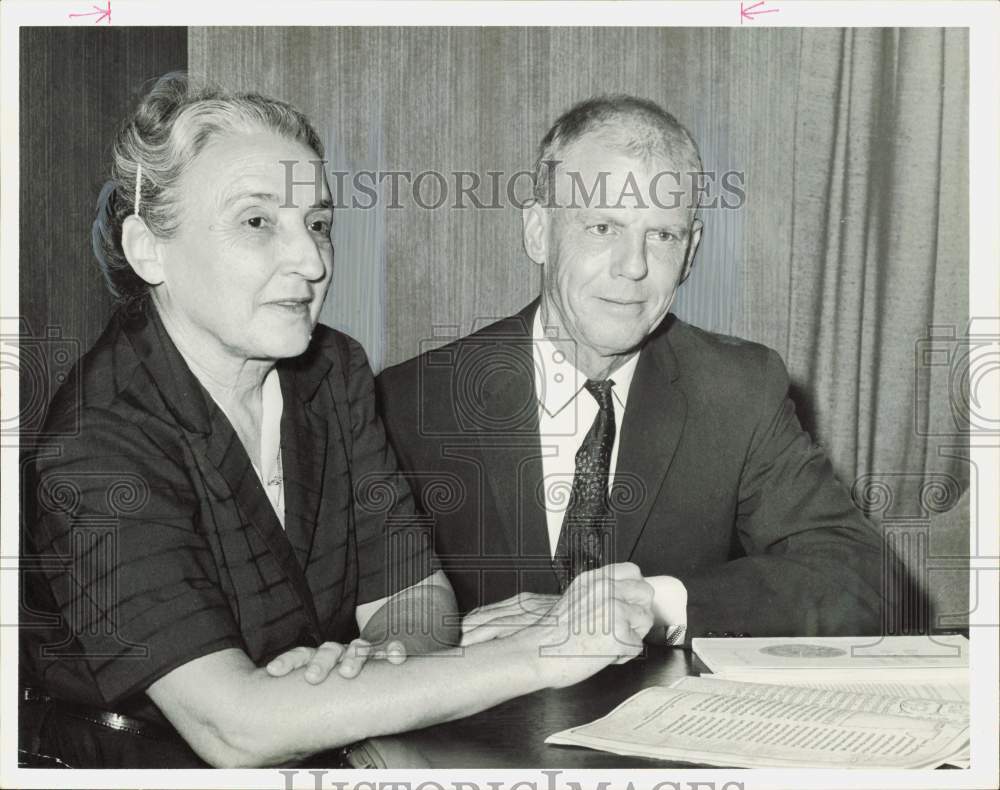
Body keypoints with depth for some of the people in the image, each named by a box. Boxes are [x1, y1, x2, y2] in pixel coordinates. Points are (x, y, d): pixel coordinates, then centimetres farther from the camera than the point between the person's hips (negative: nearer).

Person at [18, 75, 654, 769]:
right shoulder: (93, 450, -19)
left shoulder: (334, 372, 1)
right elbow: (236, 730, -28)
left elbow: (417, 593, 0)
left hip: (326, 758, 6)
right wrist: (543, 655, -30)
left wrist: (376, 656, -24)